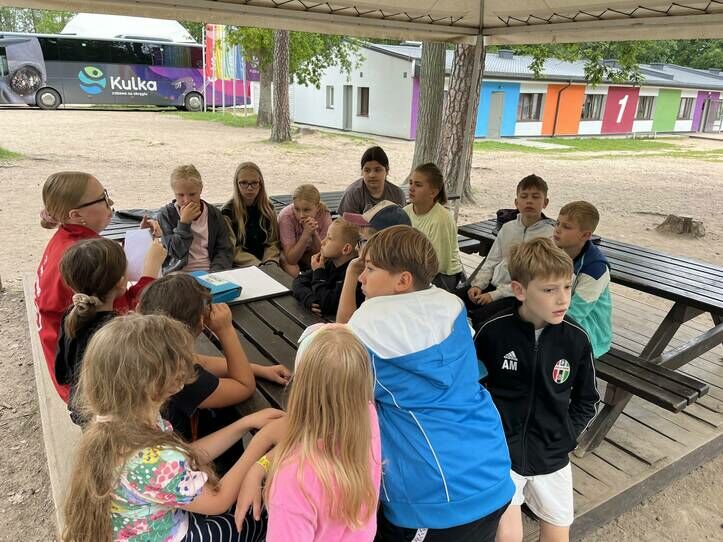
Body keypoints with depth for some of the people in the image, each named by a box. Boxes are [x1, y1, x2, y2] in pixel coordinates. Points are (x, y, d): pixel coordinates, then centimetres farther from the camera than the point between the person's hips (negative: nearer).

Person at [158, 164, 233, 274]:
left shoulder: (214, 214, 8)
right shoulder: (166, 214, 2)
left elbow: (224, 250, 5)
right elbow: (175, 252, -4)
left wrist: (214, 273, -11)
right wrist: (184, 222, -12)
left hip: (208, 273, 2)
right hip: (177, 275, -2)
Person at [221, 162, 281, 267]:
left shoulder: (268, 208, 8)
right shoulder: (228, 211, -4)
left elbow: (272, 242, 9)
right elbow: (233, 250, -8)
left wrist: (270, 263, -10)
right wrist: (259, 265, -18)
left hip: (267, 268, 4)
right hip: (240, 267, -4)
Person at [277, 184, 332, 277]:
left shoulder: (324, 215, -25)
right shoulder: (286, 216, -32)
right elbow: (291, 259, -34)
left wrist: (314, 234, -42)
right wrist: (306, 234, -46)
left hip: (309, 252, 3)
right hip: (286, 252, -3)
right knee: (293, 271, -32)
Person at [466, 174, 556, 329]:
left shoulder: (550, 234, -7)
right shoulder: (507, 228, 12)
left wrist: (495, 295, -17)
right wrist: (478, 284, -2)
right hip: (494, 285, 6)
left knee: (479, 316, -29)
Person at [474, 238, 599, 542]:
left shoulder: (576, 339, -11)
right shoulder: (493, 332, -17)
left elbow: (586, 400, 5)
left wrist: (566, 435, -3)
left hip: (551, 457, 3)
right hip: (500, 451, -2)